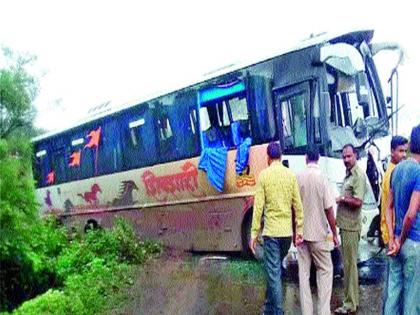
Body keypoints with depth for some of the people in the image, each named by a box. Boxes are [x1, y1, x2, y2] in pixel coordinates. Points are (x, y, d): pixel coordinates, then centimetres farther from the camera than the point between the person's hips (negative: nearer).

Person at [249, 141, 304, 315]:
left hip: (271, 231, -4)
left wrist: (254, 233, -4)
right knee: (276, 269, 19)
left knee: (274, 272, 0)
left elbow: (258, 206, -8)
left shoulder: (264, 175, -6)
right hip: (287, 231, 4)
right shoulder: (291, 174, 3)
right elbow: (298, 205, 2)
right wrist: (299, 229, 9)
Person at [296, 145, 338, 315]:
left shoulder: (298, 178, -1)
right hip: (318, 234, -3)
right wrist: (334, 234, 0)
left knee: (304, 272, 8)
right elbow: (329, 210, -10)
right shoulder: (322, 178, -11)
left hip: (301, 233, 3)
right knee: (325, 270, 10)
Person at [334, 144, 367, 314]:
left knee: (350, 264, -4)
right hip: (344, 225, 10)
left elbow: (358, 201, -22)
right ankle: (351, 299, 25)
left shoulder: (358, 175, -14)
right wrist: (341, 199, 7)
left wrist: (341, 199, -11)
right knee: (347, 263, 15)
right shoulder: (348, 174, 16)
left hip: (351, 227, -10)